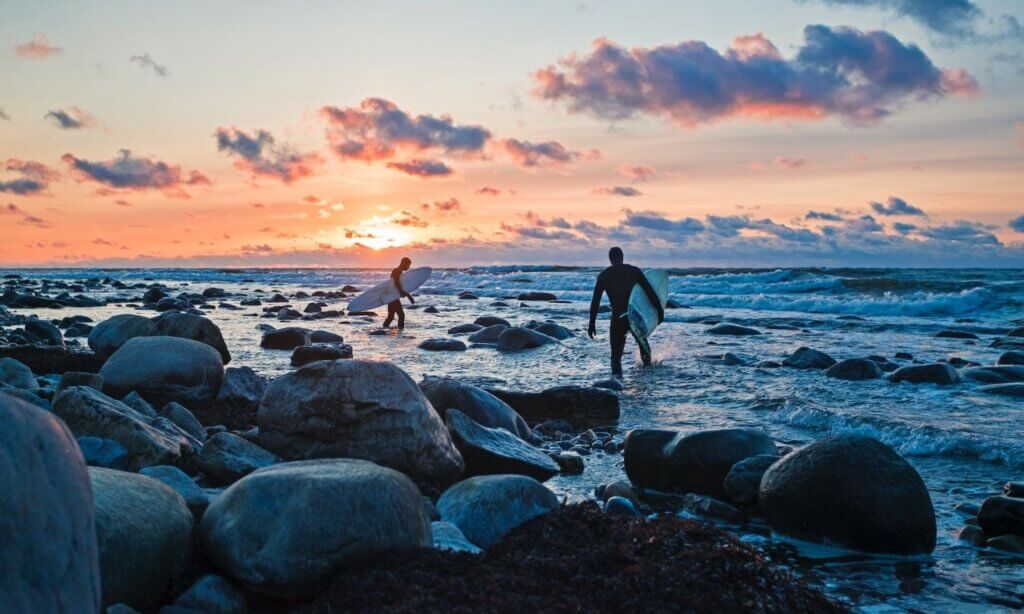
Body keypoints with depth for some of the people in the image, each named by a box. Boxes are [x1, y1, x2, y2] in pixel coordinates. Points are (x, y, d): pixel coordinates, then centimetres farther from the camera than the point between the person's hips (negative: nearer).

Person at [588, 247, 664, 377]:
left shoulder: (603, 275, 3)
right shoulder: (634, 271, 3)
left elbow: (595, 301, -1)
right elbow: (650, 292, -2)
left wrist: (592, 323, 2)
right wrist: (660, 310, 4)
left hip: (618, 319, -1)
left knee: (616, 354, 6)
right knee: (644, 346, 28)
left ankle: (616, 376, -15)